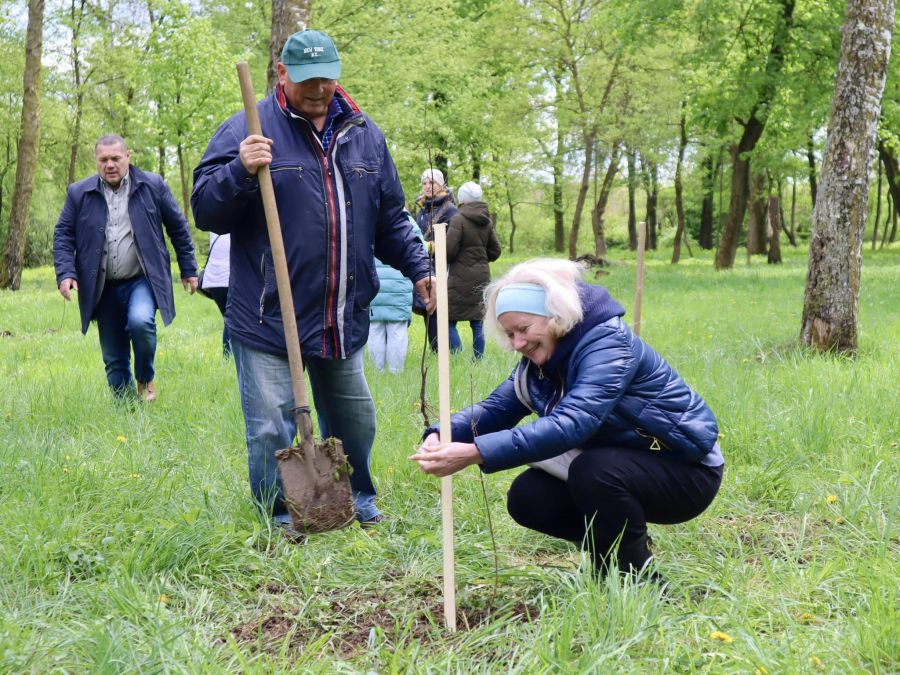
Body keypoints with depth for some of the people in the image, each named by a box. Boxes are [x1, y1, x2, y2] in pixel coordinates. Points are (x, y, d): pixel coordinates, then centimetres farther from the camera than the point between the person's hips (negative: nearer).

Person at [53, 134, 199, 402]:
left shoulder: (152, 186, 1)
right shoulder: (79, 193, 4)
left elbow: (178, 228, 8)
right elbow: (63, 235, 7)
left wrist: (188, 270, 9)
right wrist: (65, 273, -7)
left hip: (143, 280, -2)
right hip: (104, 289, 3)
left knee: (140, 321, -30)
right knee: (114, 360, 5)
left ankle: (146, 379, -4)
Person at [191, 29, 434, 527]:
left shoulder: (364, 135, 10)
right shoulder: (250, 129, -5)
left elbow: (390, 220, 19)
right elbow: (205, 210, -8)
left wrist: (417, 268, 12)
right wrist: (240, 171, -24)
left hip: (344, 318, 5)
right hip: (269, 317, -5)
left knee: (354, 420, 18)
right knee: (272, 429, -1)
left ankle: (357, 501, 41)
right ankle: (279, 522, 18)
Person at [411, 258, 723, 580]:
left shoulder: (608, 345, -26)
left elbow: (569, 425, -41)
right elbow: (496, 407, -8)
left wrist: (474, 453, -48)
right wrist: (442, 437, -29)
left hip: (683, 470, -8)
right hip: (618, 466, 8)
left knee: (591, 471, -34)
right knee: (526, 497, -9)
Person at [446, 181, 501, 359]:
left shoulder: (459, 219, -12)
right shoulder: (486, 222, 8)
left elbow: (449, 250, -15)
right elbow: (495, 251, 13)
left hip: (461, 278, -7)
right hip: (482, 277, 7)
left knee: (449, 321, -1)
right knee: (477, 323, 10)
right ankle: (479, 360, 11)